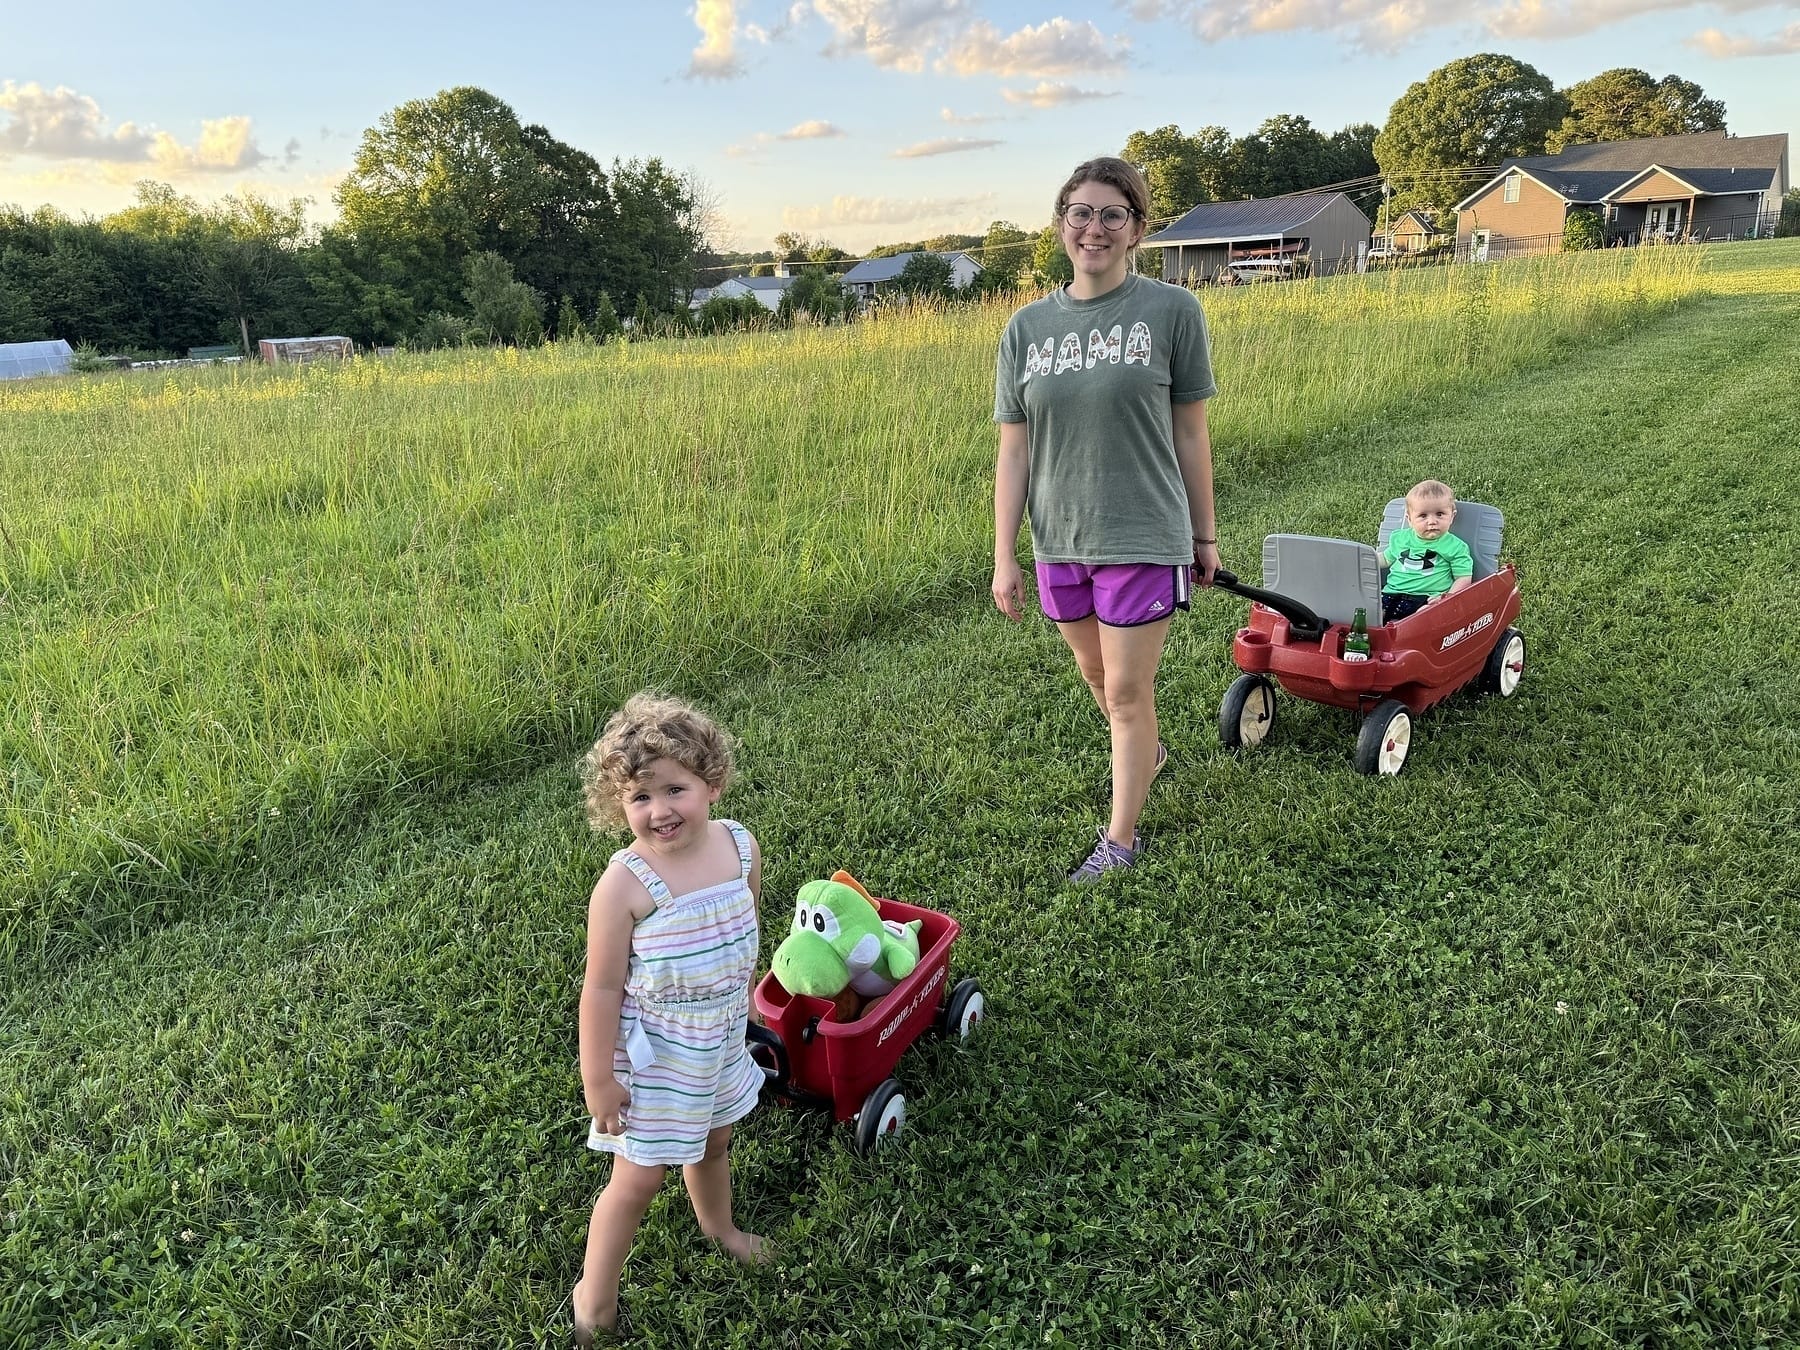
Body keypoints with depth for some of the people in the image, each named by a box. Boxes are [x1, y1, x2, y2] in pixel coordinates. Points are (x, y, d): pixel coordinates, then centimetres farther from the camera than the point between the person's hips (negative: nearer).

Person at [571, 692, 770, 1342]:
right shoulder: (624, 884, -29)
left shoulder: (741, 845, -13)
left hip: (722, 1039, 5)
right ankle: (594, 1298, 31)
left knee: (712, 1141, 28)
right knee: (638, 1178, 8)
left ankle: (718, 1224, 58)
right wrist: (598, 1079, -15)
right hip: (653, 1054, -5)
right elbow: (603, 987, -21)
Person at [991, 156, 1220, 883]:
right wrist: (1004, 558, -1)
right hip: (1059, 541, 4)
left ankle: (1121, 837, 18)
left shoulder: (1171, 311, -7)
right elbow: (1013, 449, 2)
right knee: (1094, 671, 21)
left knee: (1128, 689, 2)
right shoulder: (1028, 326, 1)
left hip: (1142, 536, -4)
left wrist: (1204, 535, 3)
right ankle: (1146, 751, 51)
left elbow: (1190, 433, -1)